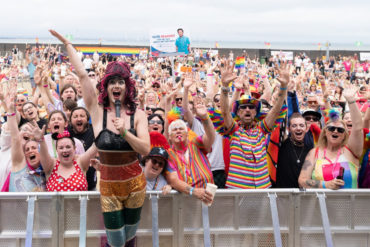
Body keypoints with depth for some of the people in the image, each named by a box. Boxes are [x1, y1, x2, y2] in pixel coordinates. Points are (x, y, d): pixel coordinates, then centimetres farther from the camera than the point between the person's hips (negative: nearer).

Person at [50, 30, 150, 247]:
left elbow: (146, 149, -12)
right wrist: (67, 44, -7)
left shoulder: (138, 115, -4)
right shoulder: (98, 112, -7)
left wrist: (124, 132, -26)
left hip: (135, 183, 1)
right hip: (109, 186, -1)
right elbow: (82, 75, -10)